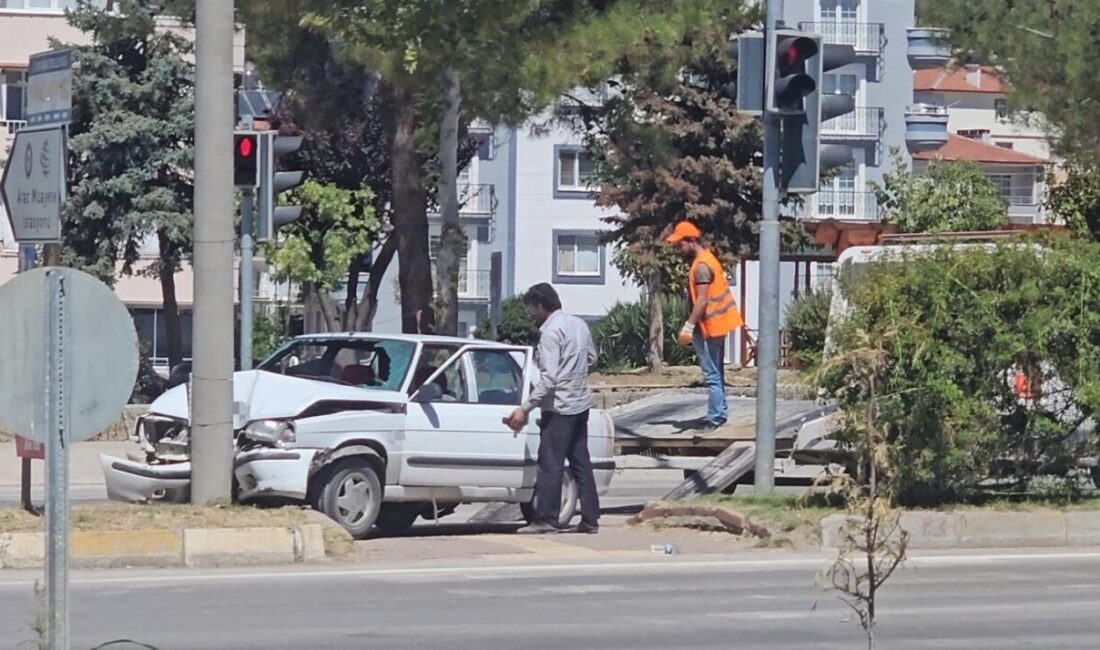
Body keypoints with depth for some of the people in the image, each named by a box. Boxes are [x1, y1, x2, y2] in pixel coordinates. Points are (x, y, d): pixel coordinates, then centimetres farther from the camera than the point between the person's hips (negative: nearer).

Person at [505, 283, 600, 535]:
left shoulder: (551, 332, -16)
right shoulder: (579, 325, 10)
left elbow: (548, 379, -21)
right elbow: (591, 359, 19)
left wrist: (525, 409, -20)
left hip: (559, 406, -9)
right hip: (581, 403, 9)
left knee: (550, 464, -5)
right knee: (581, 463, 11)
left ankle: (546, 520, -5)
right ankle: (590, 519, 11)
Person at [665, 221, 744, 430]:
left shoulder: (701, 266, -18)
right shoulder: (707, 259, 13)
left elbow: (702, 300, -24)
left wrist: (689, 326, -25)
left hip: (708, 326, -10)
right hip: (716, 324, 10)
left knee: (711, 374, -8)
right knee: (716, 372, 16)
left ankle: (715, 417, -8)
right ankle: (720, 412, 22)